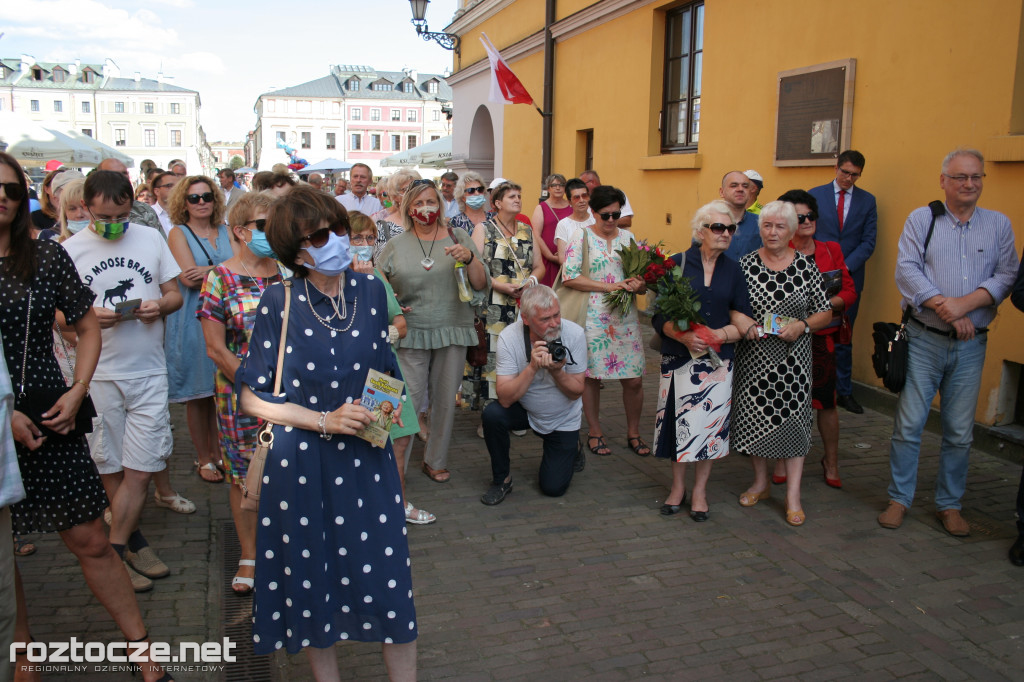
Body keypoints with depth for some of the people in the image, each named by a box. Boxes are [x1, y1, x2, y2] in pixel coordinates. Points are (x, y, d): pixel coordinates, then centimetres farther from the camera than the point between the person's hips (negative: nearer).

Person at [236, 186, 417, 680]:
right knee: (312, 583, 13)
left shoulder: (370, 291, -1)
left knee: (388, 581, 4)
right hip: (301, 463, -1)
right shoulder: (280, 302, -9)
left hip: (366, 459, 2)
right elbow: (252, 398, -7)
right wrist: (325, 421, -16)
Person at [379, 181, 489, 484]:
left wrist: (470, 258, -18)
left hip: (452, 332, 1)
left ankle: (435, 460, 26)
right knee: (410, 401, -5)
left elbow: (482, 285, -1)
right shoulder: (396, 245, 4)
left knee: (446, 399, 9)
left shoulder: (458, 238, 4)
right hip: (412, 333, -1)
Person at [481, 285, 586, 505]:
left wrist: (556, 371, -35)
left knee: (553, 488, -3)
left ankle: (572, 449, 31)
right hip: (525, 410, 0)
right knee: (492, 414, -31)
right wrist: (533, 367, -40)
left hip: (563, 419, 0)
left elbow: (576, 393, -16)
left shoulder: (574, 334, -22)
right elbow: (505, 399, -29)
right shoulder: (509, 337, -24)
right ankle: (501, 478, -5)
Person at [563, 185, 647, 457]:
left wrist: (639, 285, -12)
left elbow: (643, 277, 13)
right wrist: (608, 286, -15)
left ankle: (633, 433, 21)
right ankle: (594, 432, 22)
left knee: (634, 379, 2)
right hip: (593, 317, -3)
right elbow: (569, 276, -11)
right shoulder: (582, 238, 0)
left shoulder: (628, 237, 11)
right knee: (591, 375, 5)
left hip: (625, 317, 3)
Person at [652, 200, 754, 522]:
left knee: (711, 423, 2)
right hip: (678, 358, -2)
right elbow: (659, 316, -5)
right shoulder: (676, 264, -1)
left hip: (718, 360, 2)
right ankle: (678, 486, 23)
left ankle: (700, 490, 19)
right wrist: (684, 336, -21)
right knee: (678, 421, 3)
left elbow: (744, 322, 5)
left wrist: (719, 335, -14)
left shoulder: (733, 270, 7)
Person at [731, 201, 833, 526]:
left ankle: (793, 496, 10)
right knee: (754, 415, 8)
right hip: (753, 357, 1)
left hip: (792, 358, -1)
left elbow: (825, 312, 3)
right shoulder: (746, 264, 1)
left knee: (792, 418, 0)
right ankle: (761, 481, 29)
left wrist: (802, 325, -14)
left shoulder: (806, 266, -1)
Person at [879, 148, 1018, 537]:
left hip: (971, 344, 2)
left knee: (960, 432, 8)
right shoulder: (921, 219, 2)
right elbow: (907, 270, -9)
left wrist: (965, 303, -17)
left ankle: (949, 504, 24)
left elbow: (1006, 276, -1)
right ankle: (899, 498, 16)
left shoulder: (999, 224, 8)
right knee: (908, 424, 1)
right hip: (924, 340, -2)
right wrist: (946, 308, -17)